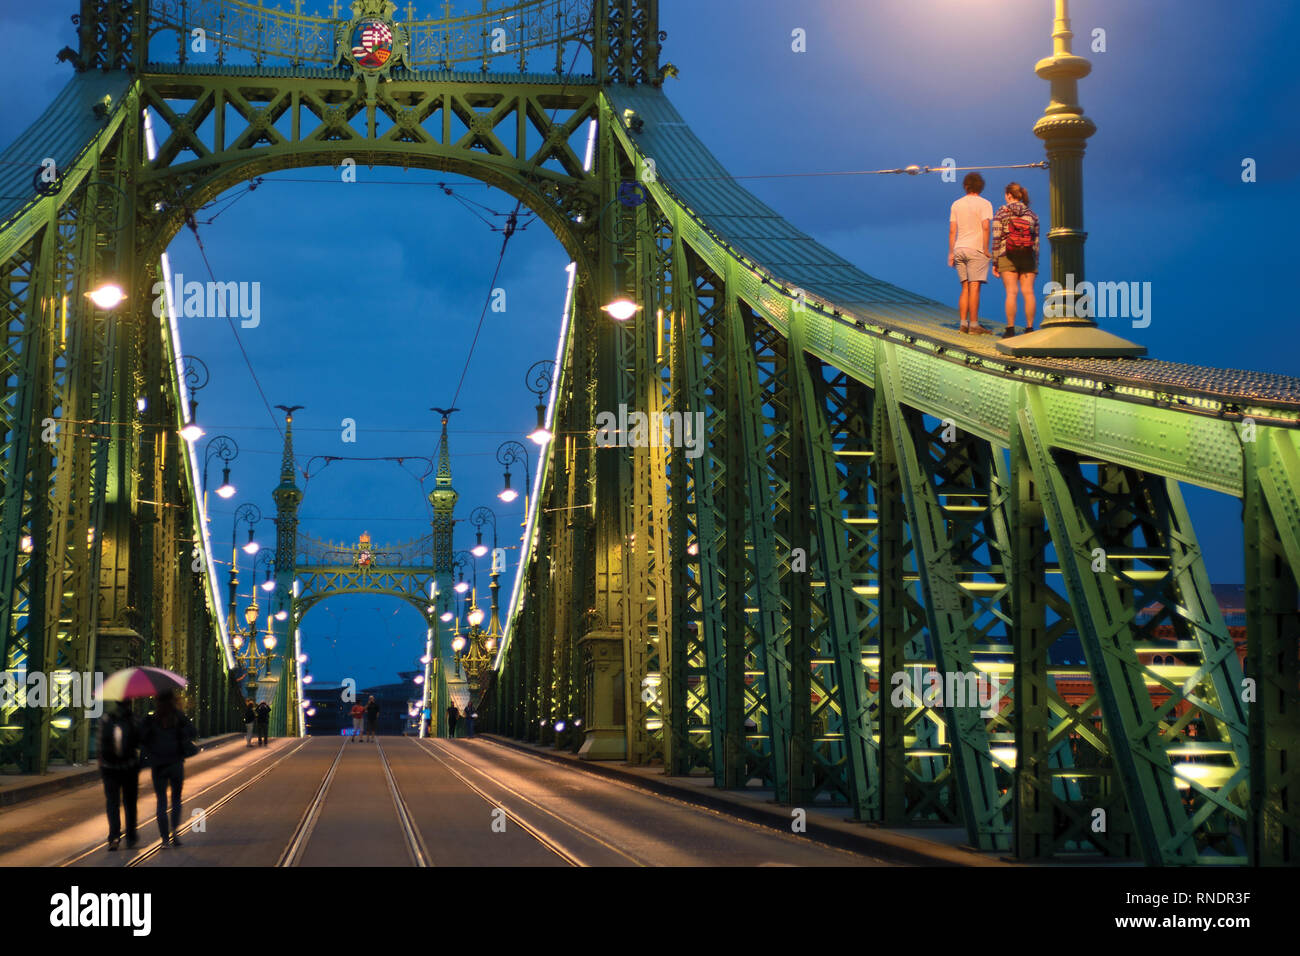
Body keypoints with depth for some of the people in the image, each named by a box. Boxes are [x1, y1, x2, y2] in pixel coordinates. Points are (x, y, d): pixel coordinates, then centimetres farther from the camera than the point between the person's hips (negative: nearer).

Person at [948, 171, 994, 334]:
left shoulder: (956, 204, 12)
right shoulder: (984, 204, -1)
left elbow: (952, 230, 9)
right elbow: (985, 228, -11)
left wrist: (951, 253, 12)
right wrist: (986, 250, -8)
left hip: (959, 248, 5)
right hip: (976, 248, -5)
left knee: (965, 288, 9)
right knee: (974, 287, -6)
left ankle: (963, 324, 6)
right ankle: (974, 325, -7)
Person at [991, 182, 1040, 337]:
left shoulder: (1001, 213, -2)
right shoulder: (1031, 214, 7)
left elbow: (996, 239, -5)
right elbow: (1036, 240, 8)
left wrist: (994, 263, -1)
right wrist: (1036, 263, 14)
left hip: (1007, 257, -2)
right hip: (1028, 257, 2)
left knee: (1011, 292, -5)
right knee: (1028, 292, 1)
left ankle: (1010, 329, -8)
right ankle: (1029, 328, 0)